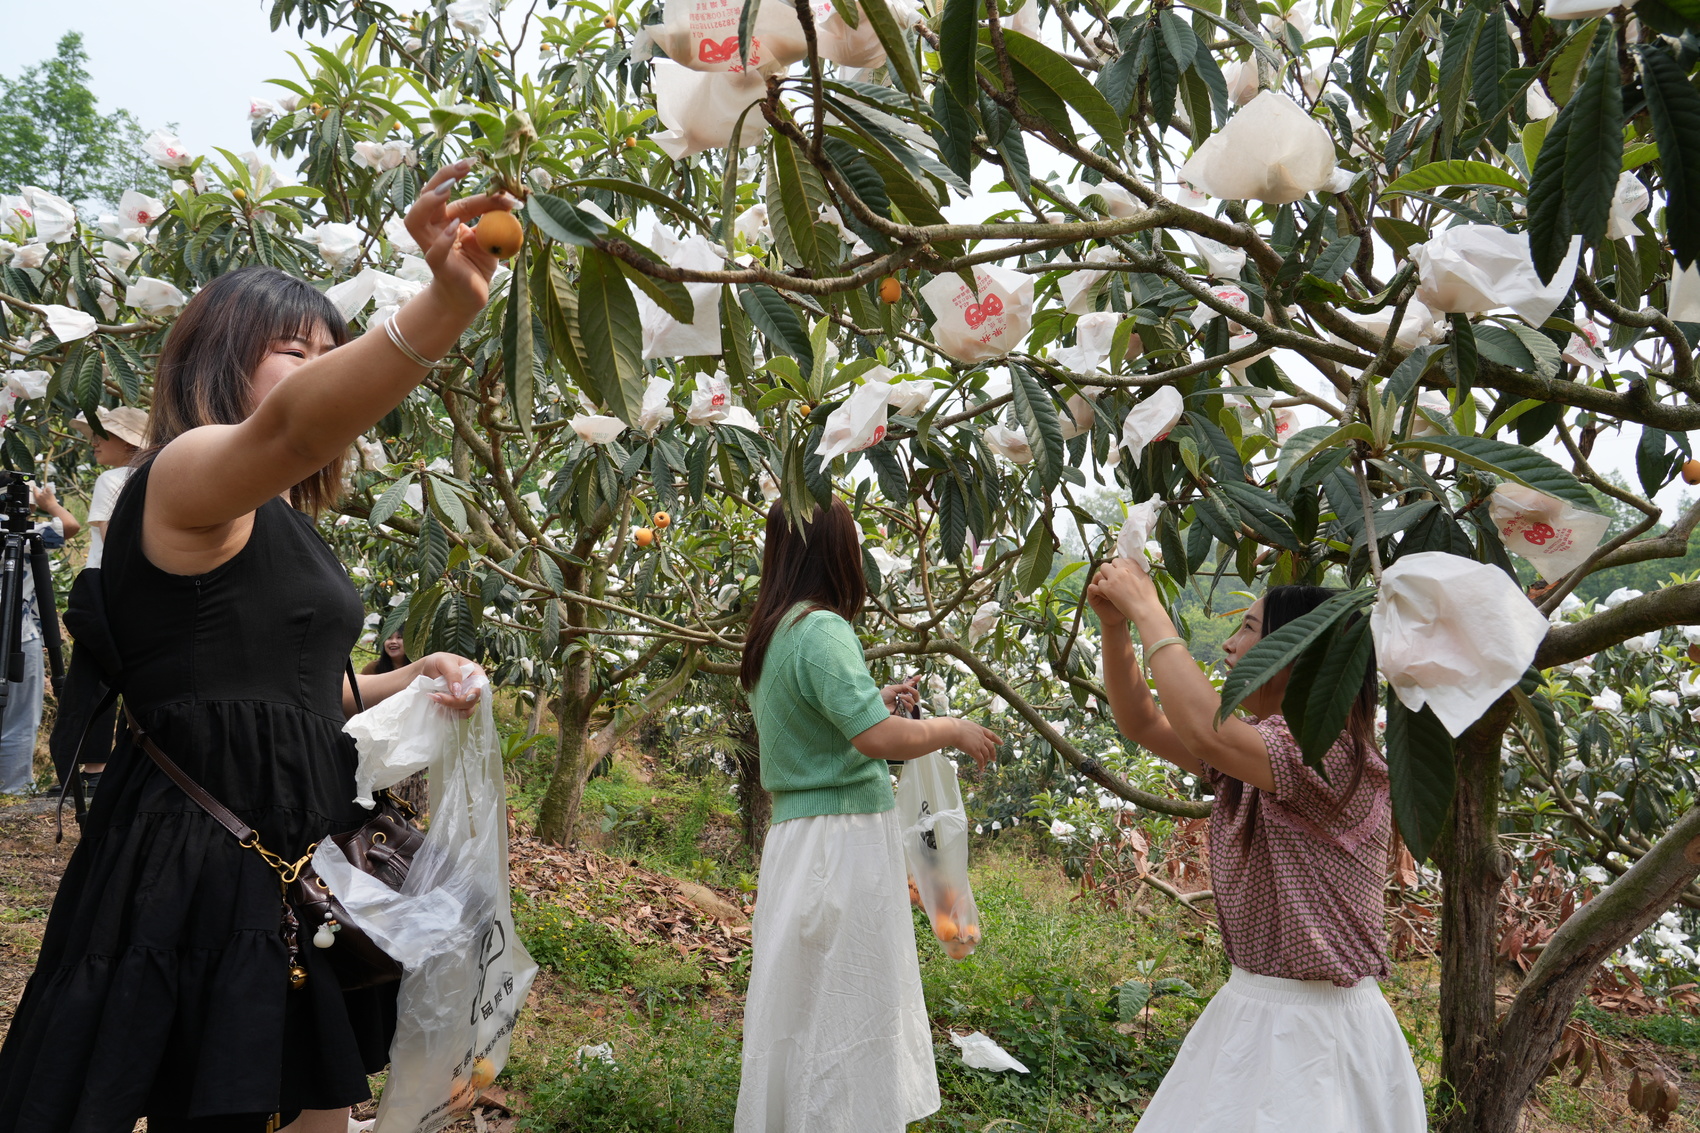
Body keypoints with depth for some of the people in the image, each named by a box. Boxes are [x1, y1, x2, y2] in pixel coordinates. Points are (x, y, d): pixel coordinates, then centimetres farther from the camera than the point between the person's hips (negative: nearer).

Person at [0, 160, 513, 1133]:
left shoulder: (284, 524, 15)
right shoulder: (185, 475, -13)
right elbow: (288, 429, -38)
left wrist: (404, 683, 6)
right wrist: (446, 307, -53)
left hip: (298, 859, 9)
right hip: (206, 860, -9)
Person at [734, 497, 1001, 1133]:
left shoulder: (771, 632, 12)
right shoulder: (821, 629, -18)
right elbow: (878, 738, -25)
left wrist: (876, 700, 28)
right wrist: (950, 731, -10)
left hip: (800, 835, 9)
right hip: (843, 839, -9)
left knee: (810, 1010, 17)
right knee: (841, 1015, 0)